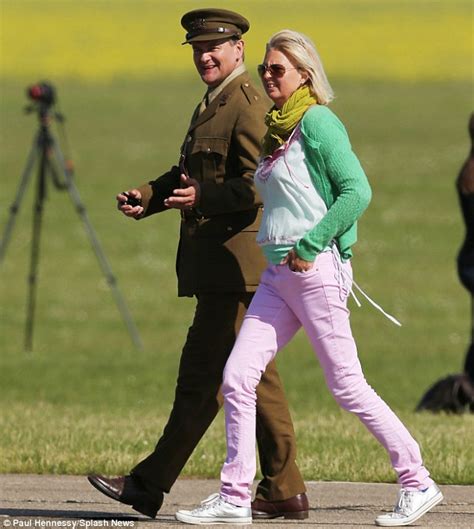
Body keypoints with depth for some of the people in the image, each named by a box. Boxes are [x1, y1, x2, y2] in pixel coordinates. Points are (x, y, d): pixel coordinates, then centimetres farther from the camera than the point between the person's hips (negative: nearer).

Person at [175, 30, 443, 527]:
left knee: (346, 385, -4)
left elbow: (357, 191, -19)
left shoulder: (317, 122, -11)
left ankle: (418, 484, 6)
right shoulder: (276, 129, 15)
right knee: (236, 378, 0)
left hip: (316, 269, -9)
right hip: (277, 273, 9)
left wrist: (310, 245, -18)